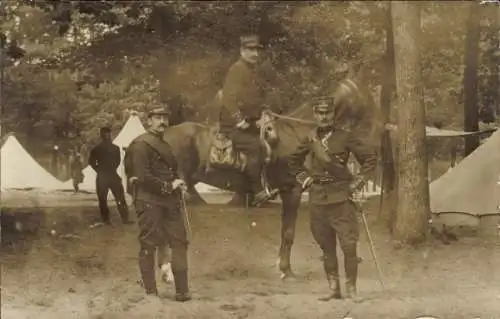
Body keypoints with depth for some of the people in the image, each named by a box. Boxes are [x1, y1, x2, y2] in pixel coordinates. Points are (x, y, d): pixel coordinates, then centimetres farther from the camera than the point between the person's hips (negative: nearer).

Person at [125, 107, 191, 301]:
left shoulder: (165, 145, 19)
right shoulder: (140, 144, -8)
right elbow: (143, 178, -16)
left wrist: (179, 184, 7)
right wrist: (169, 186, -14)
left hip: (170, 201, 8)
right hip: (149, 202, -8)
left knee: (180, 242, 5)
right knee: (149, 245, -1)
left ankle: (182, 290, 9)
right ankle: (150, 292, 7)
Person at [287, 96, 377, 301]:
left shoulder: (346, 137, -4)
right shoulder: (310, 139, 7)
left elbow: (370, 157, 1)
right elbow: (293, 161, 24)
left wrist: (357, 183, -2)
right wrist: (304, 180, 13)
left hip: (341, 198, -4)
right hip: (317, 199, 4)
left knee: (349, 245, -6)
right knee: (327, 248, 9)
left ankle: (351, 288, 4)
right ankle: (333, 289, 16)